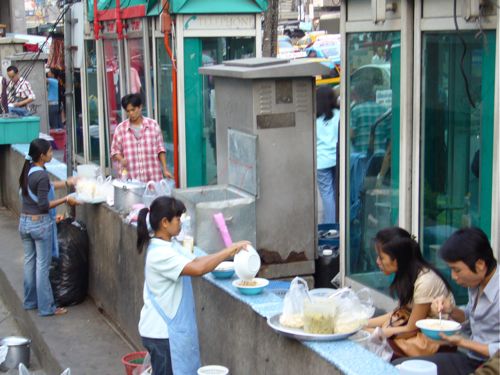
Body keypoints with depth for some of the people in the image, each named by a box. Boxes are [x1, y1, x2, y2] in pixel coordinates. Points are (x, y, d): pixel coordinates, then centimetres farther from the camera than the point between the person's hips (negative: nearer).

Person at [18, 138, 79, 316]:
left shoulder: (28, 170, 4)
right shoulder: (41, 175, -22)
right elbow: (43, 205, -21)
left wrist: (67, 183, 18)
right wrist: (65, 200, -14)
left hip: (24, 222, 8)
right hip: (40, 224, -8)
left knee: (29, 262, 17)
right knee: (42, 265, 0)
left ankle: (30, 301, 27)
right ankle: (46, 307, 8)